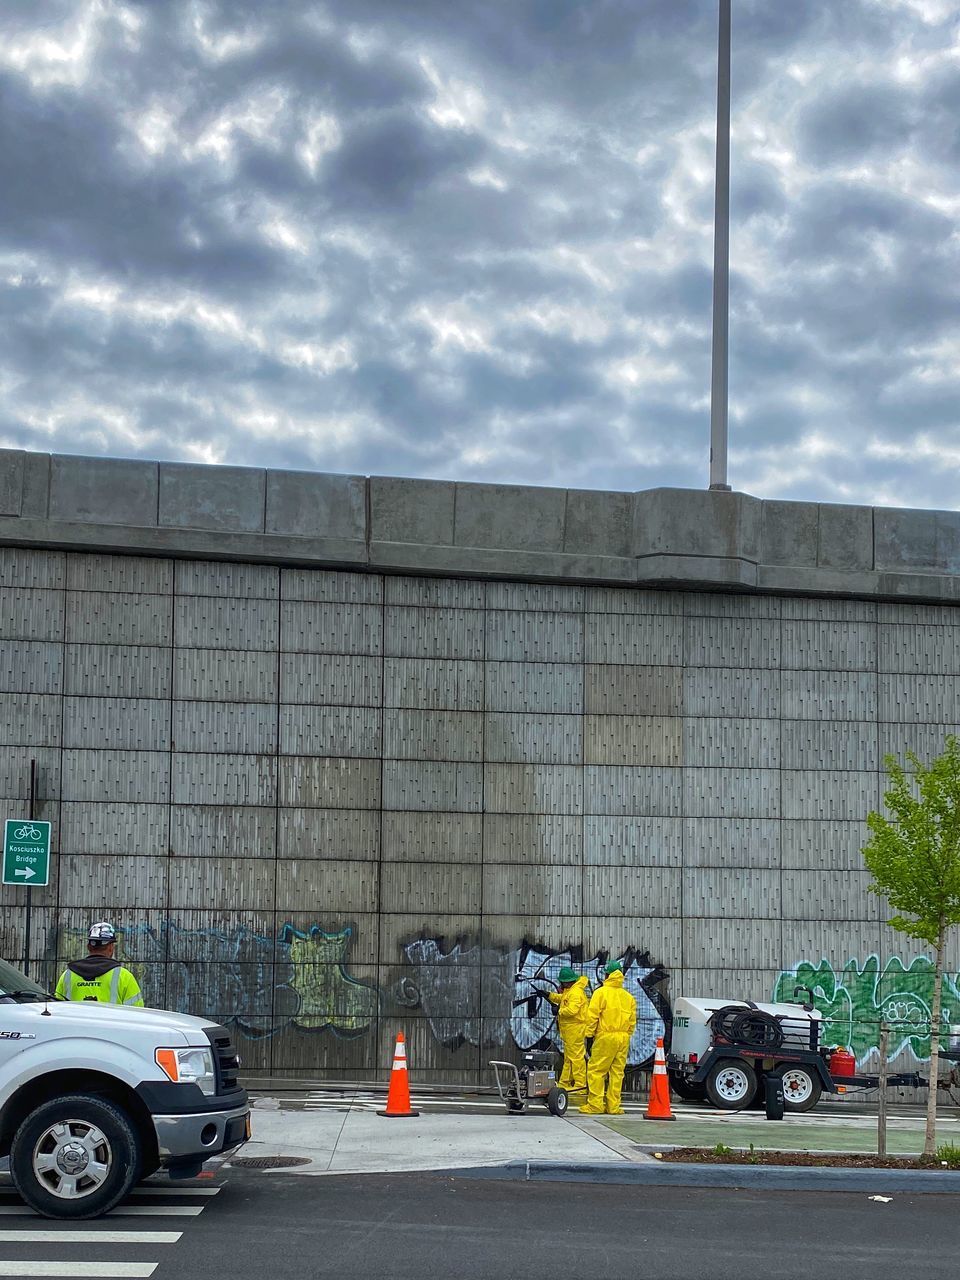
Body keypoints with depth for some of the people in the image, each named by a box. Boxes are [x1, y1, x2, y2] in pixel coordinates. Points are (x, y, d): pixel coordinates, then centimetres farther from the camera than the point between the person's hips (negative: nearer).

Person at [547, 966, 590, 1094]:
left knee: (576, 1057, -9)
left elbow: (572, 1010, -30)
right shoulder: (569, 991, 14)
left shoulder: (575, 992, -20)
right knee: (568, 1057, 17)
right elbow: (562, 999, 33)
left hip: (575, 1029, -11)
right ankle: (564, 1083, 26)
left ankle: (580, 1085, -7)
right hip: (569, 1030, 11)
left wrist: (559, 1011, -14)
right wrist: (550, 995, 22)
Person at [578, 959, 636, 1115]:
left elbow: (593, 1016, -7)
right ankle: (613, 1106, 8)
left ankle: (595, 1105, -5)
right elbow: (632, 1021, 15)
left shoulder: (601, 992, -3)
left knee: (596, 1070, -1)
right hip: (623, 1038, 5)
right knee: (617, 1072, 8)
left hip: (605, 1037, -5)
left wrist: (589, 1034, 1)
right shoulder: (628, 997, 13)